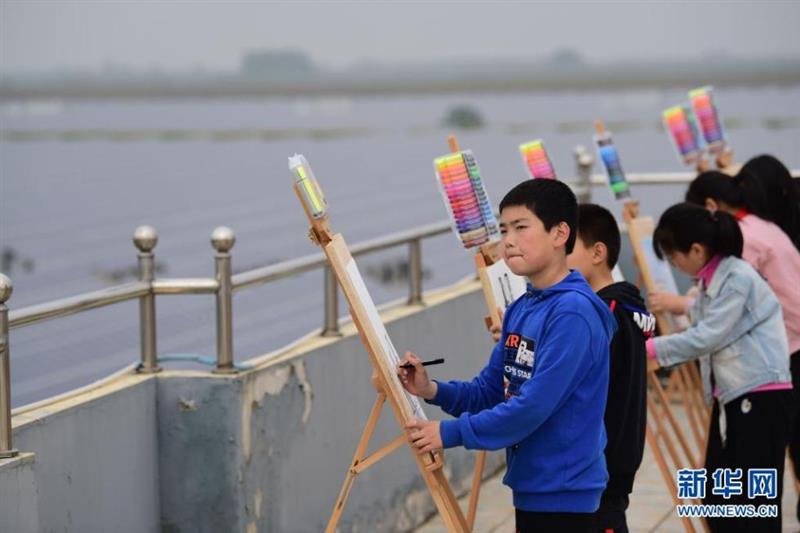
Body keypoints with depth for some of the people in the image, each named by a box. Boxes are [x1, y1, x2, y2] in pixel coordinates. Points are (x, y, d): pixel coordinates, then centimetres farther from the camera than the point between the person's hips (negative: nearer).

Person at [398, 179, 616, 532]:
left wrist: (450, 432, -20)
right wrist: (433, 391, -6)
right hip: (531, 485, 9)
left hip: (563, 491, -9)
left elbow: (535, 404, -24)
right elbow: (489, 391, 12)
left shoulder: (573, 312, -18)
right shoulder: (519, 310, 9)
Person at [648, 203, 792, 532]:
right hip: (730, 397, 9)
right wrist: (658, 357, 2)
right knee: (717, 499, 11)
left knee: (754, 502, -5)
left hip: (762, 398, -9)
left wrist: (651, 348, -16)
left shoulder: (738, 278, -16)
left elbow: (707, 336, -19)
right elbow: (701, 336, 12)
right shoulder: (709, 281, 12)